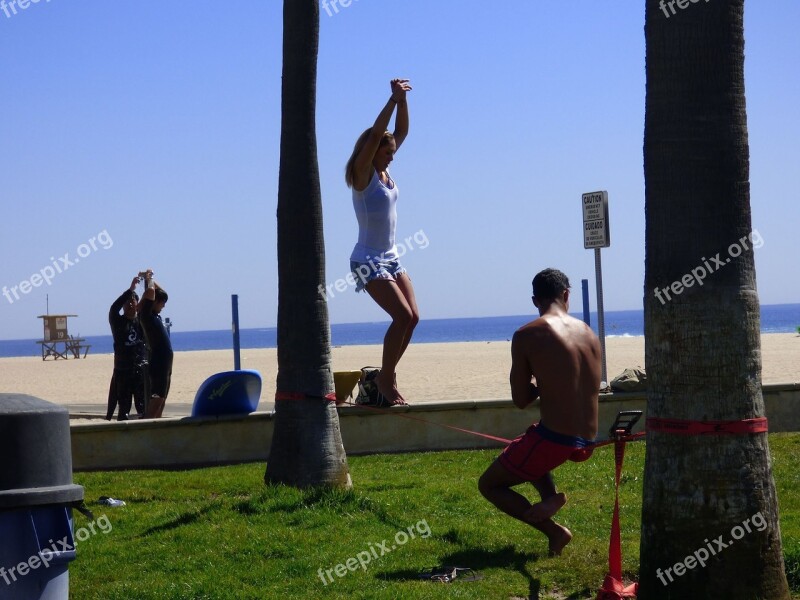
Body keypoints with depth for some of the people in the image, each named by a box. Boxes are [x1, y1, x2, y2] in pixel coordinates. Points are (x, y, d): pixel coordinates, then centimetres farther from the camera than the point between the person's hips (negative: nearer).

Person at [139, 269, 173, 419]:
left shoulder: (155, 316, 17)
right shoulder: (146, 315, -8)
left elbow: (162, 292, 32)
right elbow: (150, 292, -20)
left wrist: (151, 280, 22)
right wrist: (149, 280, -2)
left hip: (165, 365, 10)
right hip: (158, 365, -10)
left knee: (160, 400, 10)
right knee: (156, 400, -13)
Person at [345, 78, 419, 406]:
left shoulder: (384, 172, 10)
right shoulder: (362, 174, -10)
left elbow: (401, 132, 10)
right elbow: (374, 135, -21)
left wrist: (402, 101, -3)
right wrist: (394, 98, -22)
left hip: (390, 258, 8)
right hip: (368, 261, -8)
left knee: (412, 317, 1)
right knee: (402, 315, -17)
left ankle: (387, 375, 10)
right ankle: (386, 378, -7)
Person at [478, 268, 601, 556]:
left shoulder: (527, 335, -9)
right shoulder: (589, 334, 7)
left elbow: (521, 400, -4)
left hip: (553, 438, -6)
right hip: (587, 443, 6)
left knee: (489, 485, 15)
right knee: (526, 452, 37)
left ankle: (554, 530, 1)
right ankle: (551, 495, 7)